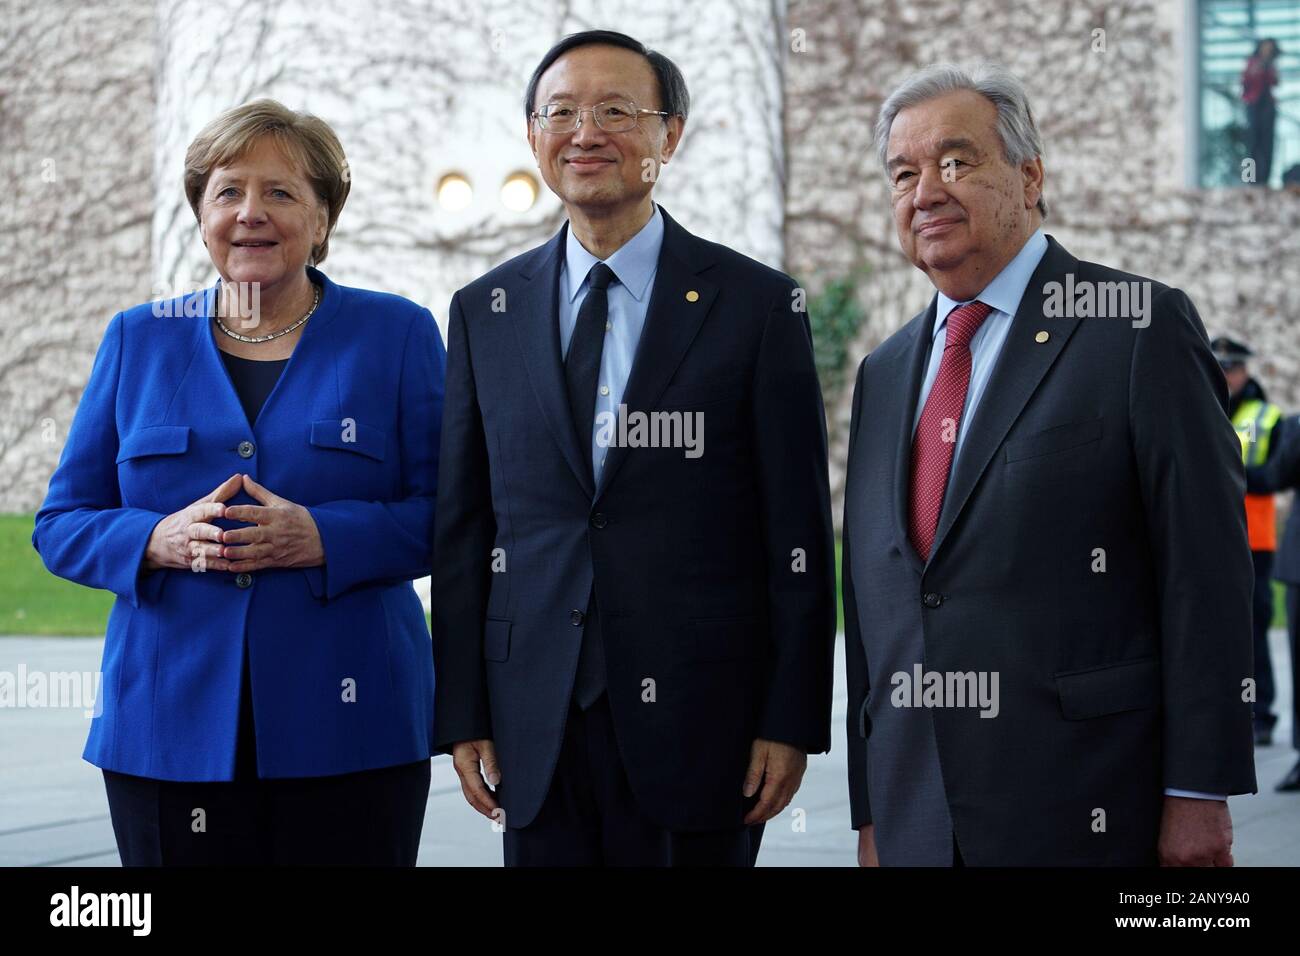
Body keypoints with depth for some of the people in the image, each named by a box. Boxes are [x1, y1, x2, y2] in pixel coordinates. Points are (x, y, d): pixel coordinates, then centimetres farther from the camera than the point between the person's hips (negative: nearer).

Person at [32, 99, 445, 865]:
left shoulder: (397, 335, 6)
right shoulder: (139, 341, 11)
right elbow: (61, 524, 10)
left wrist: (323, 538, -16)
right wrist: (159, 540, -10)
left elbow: (449, 514, 0)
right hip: (171, 732, 2)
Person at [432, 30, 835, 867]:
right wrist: (462, 716, 4)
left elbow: (799, 537, -1)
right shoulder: (484, 313, 9)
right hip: (537, 728, 3)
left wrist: (792, 723, -6)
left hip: (697, 725, -2)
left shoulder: (757, 305, 0)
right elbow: (462, 530, 9)